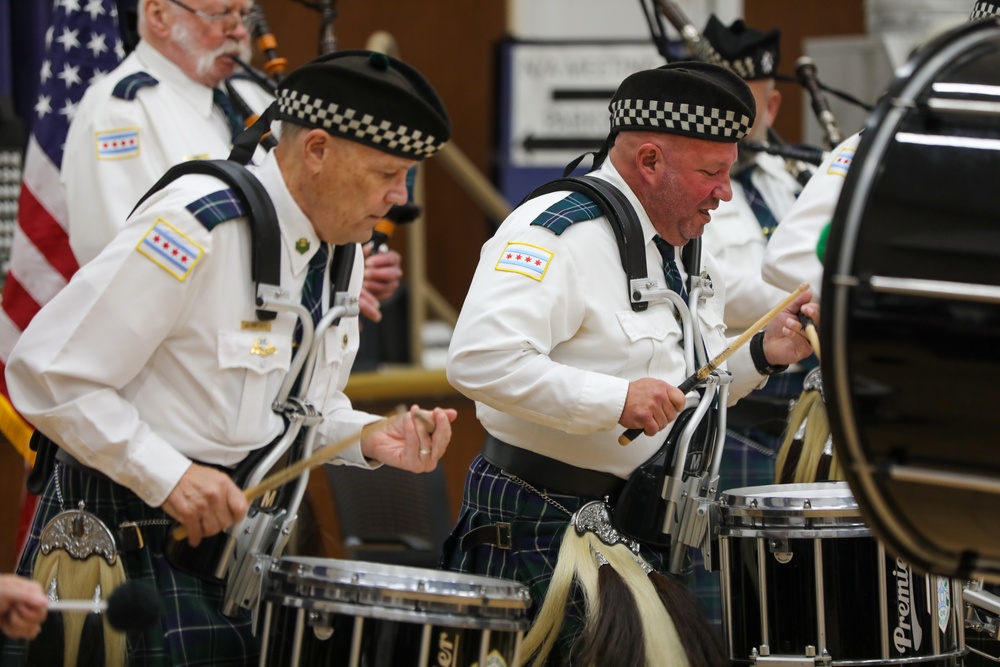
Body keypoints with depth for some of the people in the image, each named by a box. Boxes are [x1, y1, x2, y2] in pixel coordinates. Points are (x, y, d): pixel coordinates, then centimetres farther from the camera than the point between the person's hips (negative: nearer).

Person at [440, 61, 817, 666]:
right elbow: (478, 360, -30)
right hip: (541, 533, -9)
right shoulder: (559, 233, -18)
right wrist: (614, 401, -30)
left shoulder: (683, 252, 13)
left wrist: (760, 355, 5)